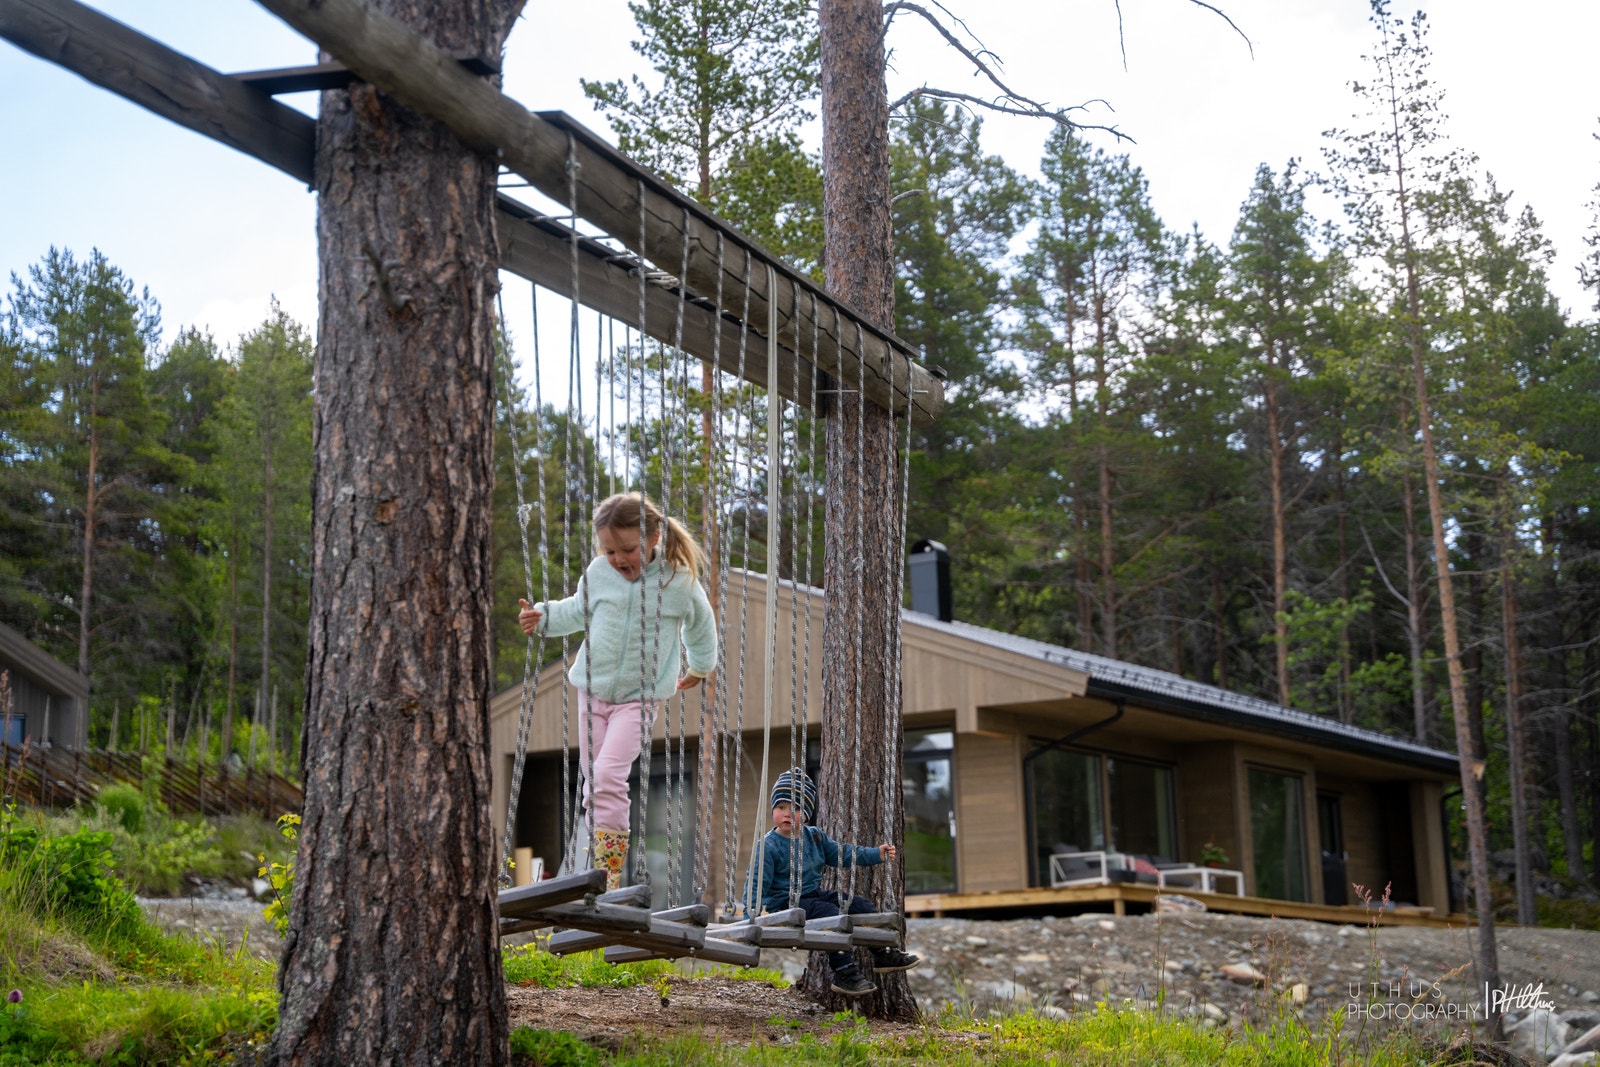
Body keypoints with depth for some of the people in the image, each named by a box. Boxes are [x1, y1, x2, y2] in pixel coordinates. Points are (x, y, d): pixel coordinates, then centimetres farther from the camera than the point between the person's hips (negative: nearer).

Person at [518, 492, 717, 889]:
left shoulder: (680, 582, -10)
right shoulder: (598, 573, -2)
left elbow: (701, 628, 11)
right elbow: (578, 611, 19)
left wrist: (700, 669, 27)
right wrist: (542, 616, 1)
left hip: (638, 696, -4)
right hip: (593, 689, 5)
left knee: (609, 776, -20)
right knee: (592, 778, 8)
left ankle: (609, 875, -20)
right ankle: (601, 860, 22)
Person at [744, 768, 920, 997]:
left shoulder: (814, 836, 8)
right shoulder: (768, 846, -14)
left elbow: (841, 853, 15)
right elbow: (756, 884, -15)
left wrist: (876, 854, 9)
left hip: (815, 895, 8)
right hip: (787, 903, -8)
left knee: (864, 906, 5)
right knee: (832, 914, -30)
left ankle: (883, 955, 20)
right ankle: (844, 973, -26)